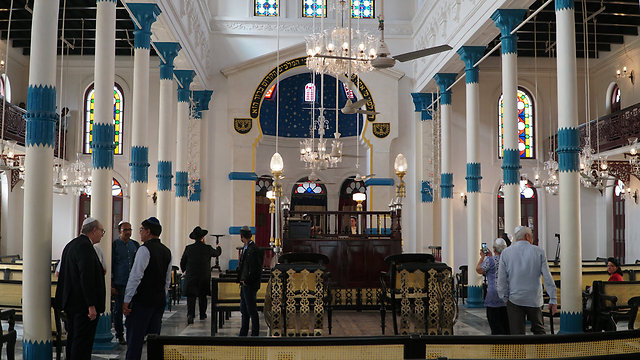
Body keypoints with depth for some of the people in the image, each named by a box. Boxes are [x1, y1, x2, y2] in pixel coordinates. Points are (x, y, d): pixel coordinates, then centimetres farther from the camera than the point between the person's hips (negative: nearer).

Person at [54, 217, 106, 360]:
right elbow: (86, 277, -23)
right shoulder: (85, 246, -17)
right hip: (83, 304, -10)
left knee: (73, 339, 17)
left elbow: (62, 273, 21)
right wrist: (91, 305, -22)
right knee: (83, 342, -6)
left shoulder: (70, 245, 14)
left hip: (71, 303, 10)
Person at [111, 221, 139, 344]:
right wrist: (111, 285, -6)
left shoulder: (135, 245, 10)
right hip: (119, 284, -3)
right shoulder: (114, 245, -2)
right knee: (118, 309, 4)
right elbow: (110, 266, -2)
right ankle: (120, 335, 15)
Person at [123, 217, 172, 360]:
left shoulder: (145, 249, -12)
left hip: (143, 300, -7)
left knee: (135, 338, -3)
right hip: (160, 300, 7)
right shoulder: (167, 251, 12)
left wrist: (127, 300, -12)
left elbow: (135, 276, -15)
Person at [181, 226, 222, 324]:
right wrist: (218, 248, 38)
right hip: (204, 277, 1)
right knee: (202, 296, 16)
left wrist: (184, 270, 23)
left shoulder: (188, 248, -5)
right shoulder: (208, 248, -7)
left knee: (191, 296, 0)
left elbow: (182, 262, 3)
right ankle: (202, 314, 27)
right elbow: (217, 253, 15)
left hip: (191, 277, 0)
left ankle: (190, 314, -18)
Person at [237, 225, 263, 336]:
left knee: (252, 310, -3)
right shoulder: (246, 248, 13)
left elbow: (254, 269, -21)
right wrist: (241, 279, 12)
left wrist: (246, 281, -15)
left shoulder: (253, 249, -18)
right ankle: (243, 333, 25)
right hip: (244, 284, 10)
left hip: (250, 285, -10)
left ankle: (255, 333, 5)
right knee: (244, 310, 16)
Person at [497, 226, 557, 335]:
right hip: (535, 300, 0)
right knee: (538, 330, 17)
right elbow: (547, 278, -3)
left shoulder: (505, 253, 0)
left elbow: (501, 280, -1)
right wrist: (553, 299, 1)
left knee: (517, 333, 0)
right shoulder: (539, 252, -1)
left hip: (514, 300, 0)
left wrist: (505, 298, 7)